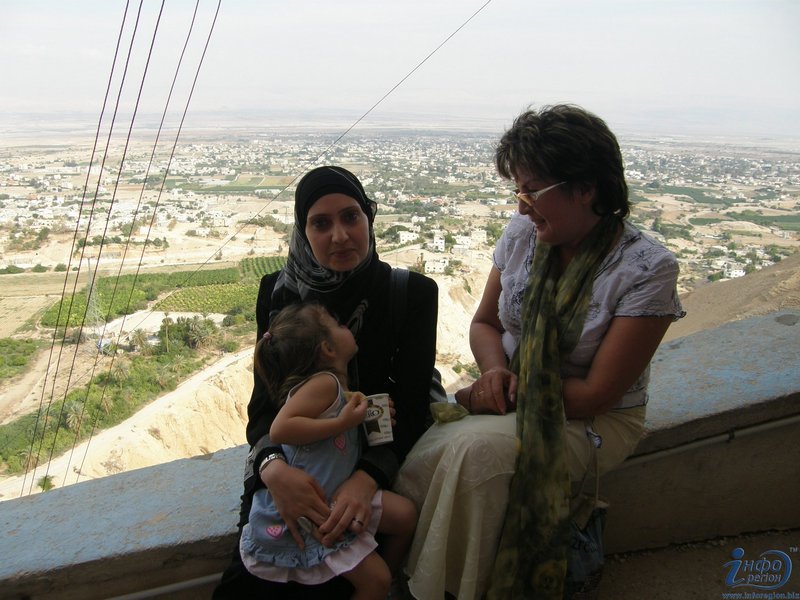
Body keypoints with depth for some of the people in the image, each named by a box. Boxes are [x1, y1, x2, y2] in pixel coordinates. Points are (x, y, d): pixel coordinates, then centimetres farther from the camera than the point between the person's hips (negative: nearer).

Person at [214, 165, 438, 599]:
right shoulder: (279, 292, -2)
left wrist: (366, 478, -30)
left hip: (375, 461, -1)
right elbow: (264, 399, -5)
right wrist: (273, 466, -28)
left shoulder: (413, 294, -8)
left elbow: (411, 406, -11)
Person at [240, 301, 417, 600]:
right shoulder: (323, 383, -23)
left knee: (405, 513, 5)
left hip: (332, 499, 9)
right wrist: (343, 423, -30)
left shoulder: (339, 389, 7)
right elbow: (279, 429, -35)